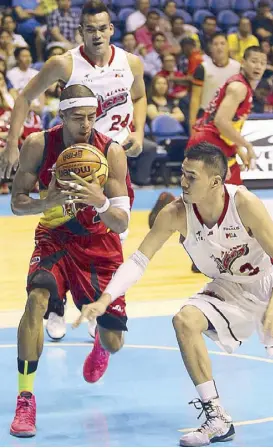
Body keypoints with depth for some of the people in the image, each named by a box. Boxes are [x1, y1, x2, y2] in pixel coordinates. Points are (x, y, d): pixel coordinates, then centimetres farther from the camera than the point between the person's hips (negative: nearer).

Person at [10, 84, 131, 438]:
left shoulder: (111, 152, -19)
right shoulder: (38, 145, -16)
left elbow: (121, 224, -20)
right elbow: (16, 203, -10)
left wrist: (100, 202, -42)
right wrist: (46, 203, -31)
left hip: (100, 245, 0)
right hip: (55, 237, 0)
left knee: (114, 343, 1)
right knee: (37, 299, -31)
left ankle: (100, 343, 44)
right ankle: (25, 399, -21)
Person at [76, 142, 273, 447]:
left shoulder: (244, 204, -26)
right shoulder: (176, 214, -18)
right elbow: (138, 261, -14)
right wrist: (104, 301, -26)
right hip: (226, 290, 3)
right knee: (185, 320, -22)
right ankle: (217, 419, -15)